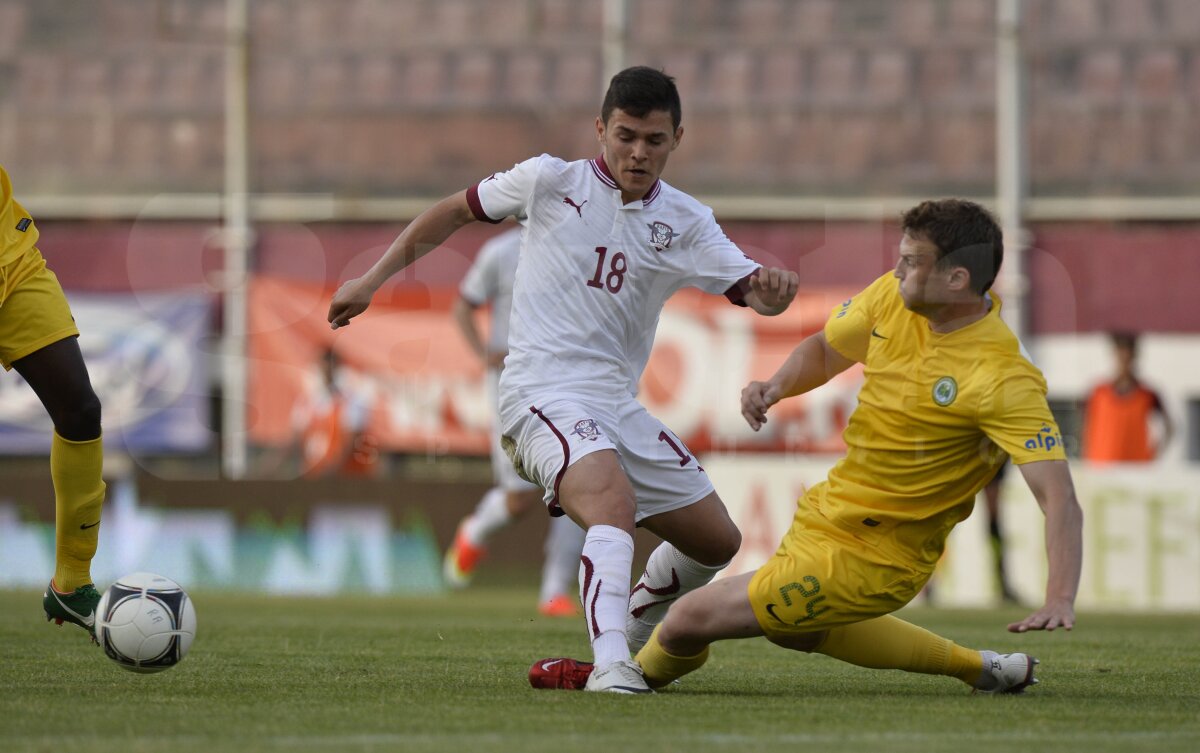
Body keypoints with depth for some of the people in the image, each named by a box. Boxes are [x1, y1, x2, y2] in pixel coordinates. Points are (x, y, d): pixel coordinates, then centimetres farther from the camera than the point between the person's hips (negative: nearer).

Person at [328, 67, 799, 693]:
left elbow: (752, 290, -2)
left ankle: (633, 635, 35)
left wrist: (772, 292, -28)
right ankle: (609, 663, -47)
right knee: (613, 503, -34)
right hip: (543, 396, -6)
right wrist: (372, 280, 9)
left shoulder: (685, 223, 7)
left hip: (620, 406, 6)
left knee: (717, 541, 11)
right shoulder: (549, 182, 0)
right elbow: (454, 212, 12)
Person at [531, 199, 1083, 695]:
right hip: (825, 511, 9)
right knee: (791, 628, 36)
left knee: (689, 619, -5)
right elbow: (823, 349, 12)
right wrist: (776, 386, -10)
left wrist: (1060, 599, -45)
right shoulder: (892, 297, -7)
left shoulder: (1002, 380, -28)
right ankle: (981, 669, 35)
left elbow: (1059, 497, -31)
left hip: (870, 555, -9)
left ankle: (643, 673, 32)